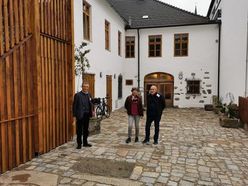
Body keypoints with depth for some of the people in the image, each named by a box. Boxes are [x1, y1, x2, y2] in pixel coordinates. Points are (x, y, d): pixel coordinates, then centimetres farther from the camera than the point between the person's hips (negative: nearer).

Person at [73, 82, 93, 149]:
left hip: (87, 115, 5)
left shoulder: (89, 95, 7)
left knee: (86, 130, 15)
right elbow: (75, 105, -10)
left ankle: (85, 142, 28)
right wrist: (75, 115, -13)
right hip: (80, 115, -5)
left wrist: (91, 112, -1)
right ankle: (79, 144, 17)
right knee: (79, 130, 5)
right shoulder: (77, 95, -9)